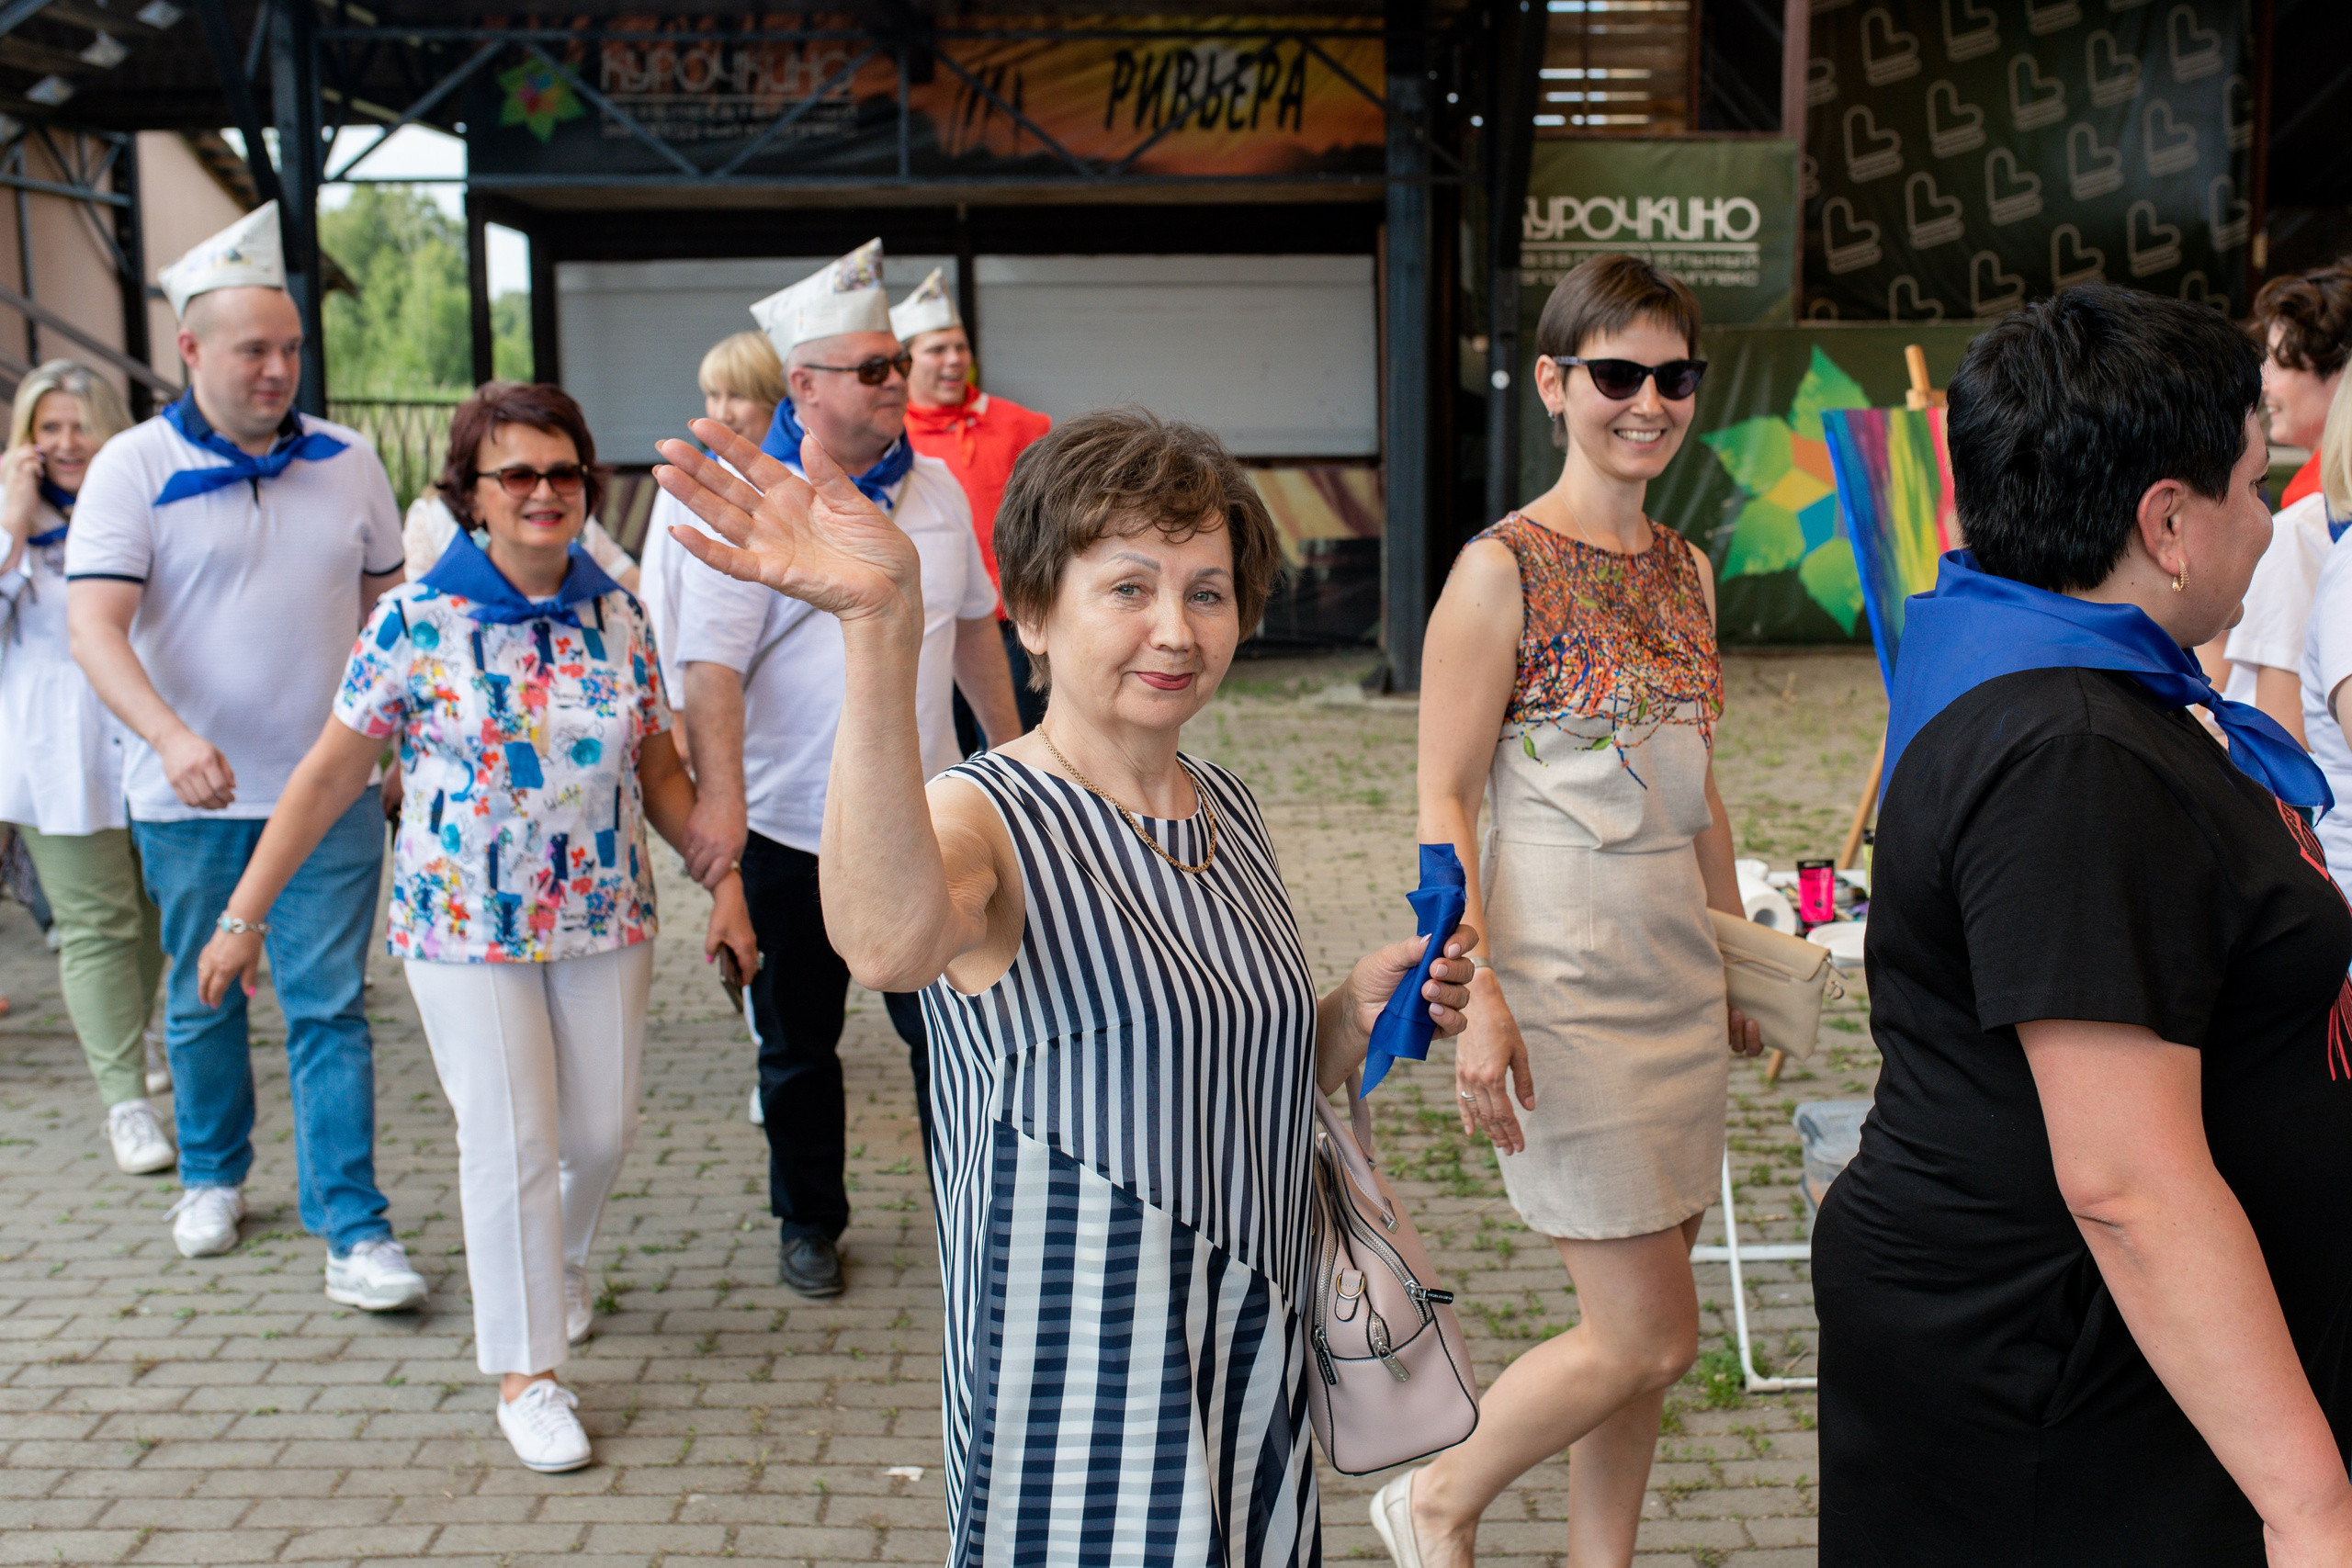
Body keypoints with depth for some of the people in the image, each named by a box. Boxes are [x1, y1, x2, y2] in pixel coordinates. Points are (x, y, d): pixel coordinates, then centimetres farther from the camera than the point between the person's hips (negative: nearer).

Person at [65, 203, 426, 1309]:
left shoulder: (346, 461, 5)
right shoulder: (134, 466, -4)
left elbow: (388, 606, 14)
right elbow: (94, 626, -14)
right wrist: (173, 737, -30)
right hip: (191, 797, -1)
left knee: (330, 1007, -2)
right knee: (201, 1000, 14)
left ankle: (353, 1230, 0)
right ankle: (212, 1177, 36)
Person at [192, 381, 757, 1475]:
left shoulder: (617, 616, 0)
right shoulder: (416, 621, -10)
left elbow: (658, 770, 8)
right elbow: (330, 775, -5)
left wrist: (724, 876, 1)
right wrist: (244, 914, -5)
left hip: (605, 918, 4)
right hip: (467, 928, -3)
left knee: (603, 1129, 12)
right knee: (511, 1142, -2)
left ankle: (561, 1262, 45)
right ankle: (524, 1370, 15)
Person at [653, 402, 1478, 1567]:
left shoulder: (1226, 811, 5)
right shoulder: (984, 820, -17)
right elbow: (889, 945, -44)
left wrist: (1356, 1015, -3)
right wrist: (880, 630, -55)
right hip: (1078, 1401, -6)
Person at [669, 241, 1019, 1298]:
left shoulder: (932, 487, 5)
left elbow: (973, 624, 16)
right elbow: (711, 664, -16)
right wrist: (720, 796, -27)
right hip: (791, 824, -3)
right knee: (797, 1041, 12)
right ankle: (808, 1223, 30)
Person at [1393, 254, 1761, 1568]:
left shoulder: (1687, 570, 11)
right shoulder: (1504, 570, -10)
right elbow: (1445, 797, -13)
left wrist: (1737, 959, 20)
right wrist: (1475, 993, -21)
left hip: (1677, 975, 7)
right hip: (1564, 979, -7)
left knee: (1636, 1329, 13)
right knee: (1650, 1336, -2)